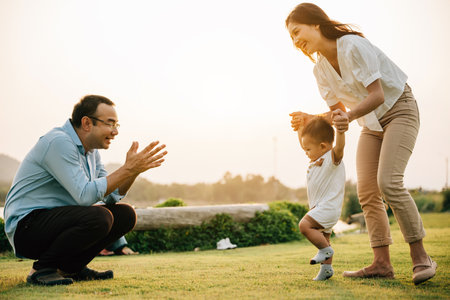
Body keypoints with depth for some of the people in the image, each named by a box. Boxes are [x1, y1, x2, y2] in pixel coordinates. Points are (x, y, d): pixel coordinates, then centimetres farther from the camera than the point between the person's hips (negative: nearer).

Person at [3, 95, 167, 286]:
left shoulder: (91, 150, 11)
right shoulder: (59, 143, -19)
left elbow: (111, 197, 11)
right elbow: (85, 195, -27)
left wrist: (134, 170, -5)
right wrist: (128, 169, -23)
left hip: (59, 222, 10)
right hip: (27, 225, -10)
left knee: (125, 214, 1)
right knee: (99, 217, -31)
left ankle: (72, 267, 7)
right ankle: (42, 269, -13)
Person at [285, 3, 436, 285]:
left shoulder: (353, 46, -23)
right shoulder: (321, 69, 0)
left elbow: (377, 95, -26)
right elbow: (339, 111, 6)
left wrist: (350, 116, -42)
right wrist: (309, 120, -10)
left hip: (399, 110, -8)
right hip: (372, 122, 8)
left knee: (388, 181, -23)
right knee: (367, 191, -3)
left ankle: (420, 257, -15)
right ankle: (382, 263, 0)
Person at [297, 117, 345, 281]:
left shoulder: (333, 157, -13)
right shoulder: (318, 159, 16)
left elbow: (339, 146, -34)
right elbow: (303, 143, 27)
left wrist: (340, 129, -48)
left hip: (328, 207, -10)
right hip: (322, 208, 11)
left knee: (304, 225, -22)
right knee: (322, 237, 14)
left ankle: (326, 249, -11)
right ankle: (326, 267, 20)